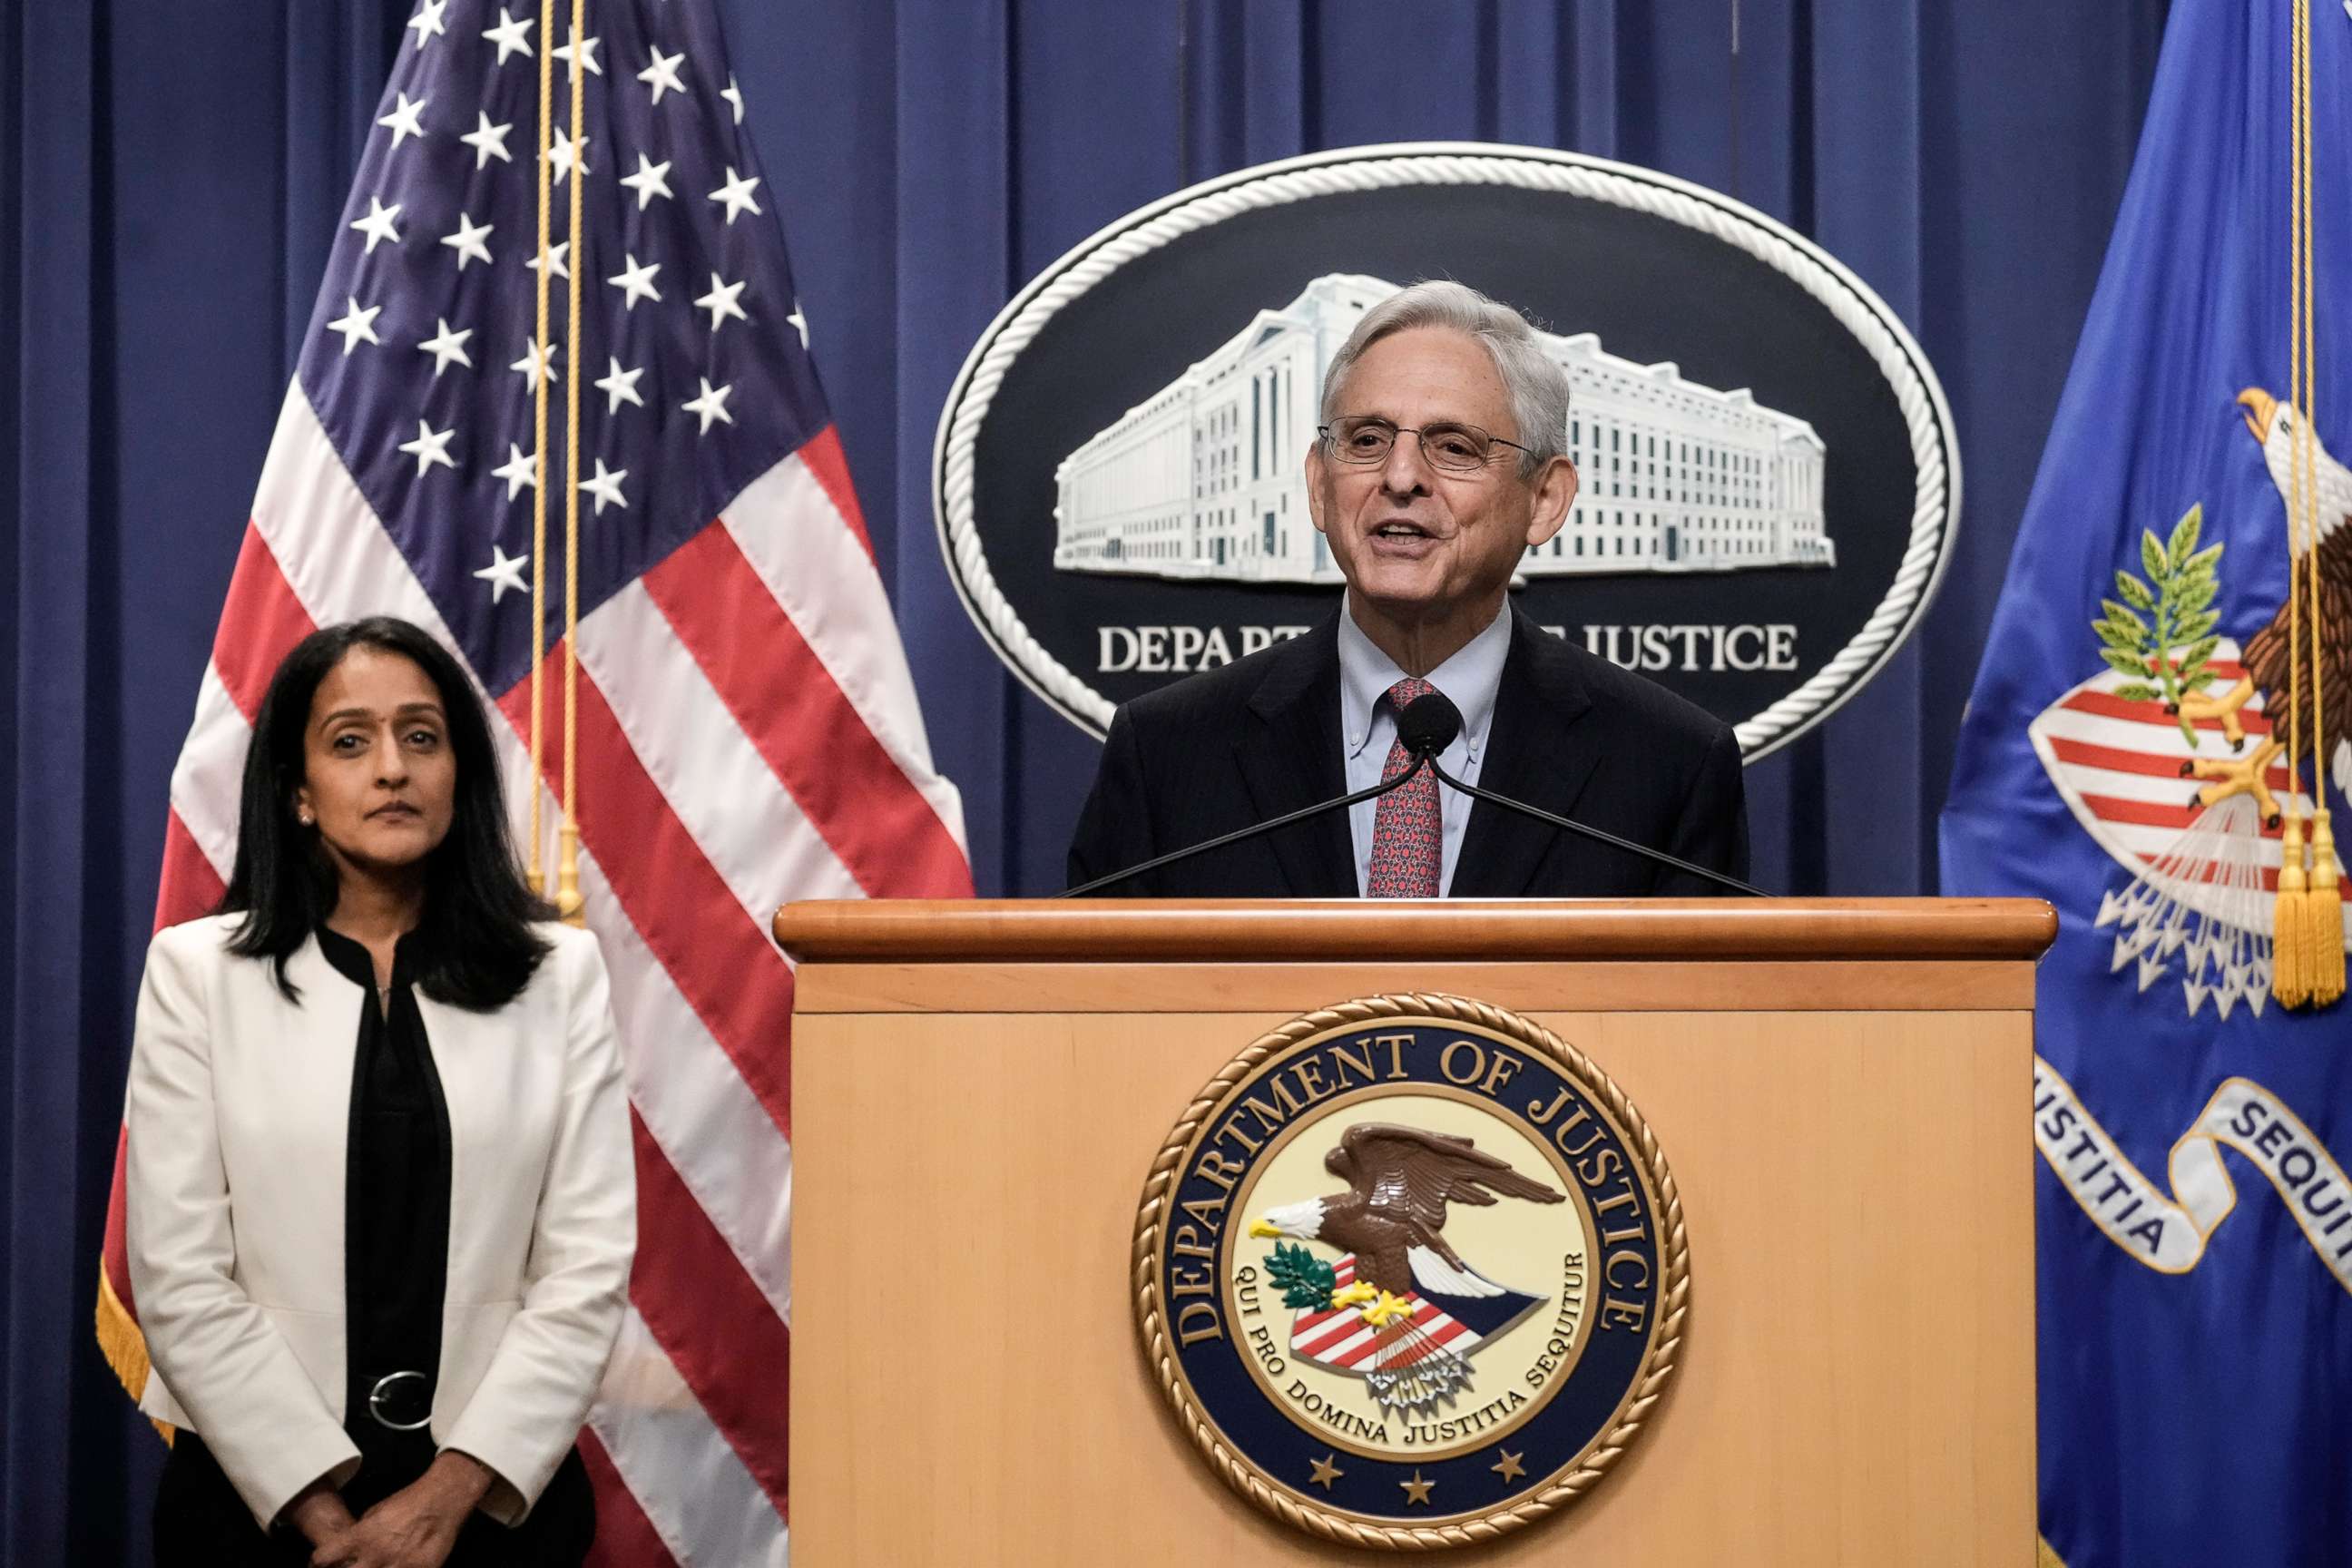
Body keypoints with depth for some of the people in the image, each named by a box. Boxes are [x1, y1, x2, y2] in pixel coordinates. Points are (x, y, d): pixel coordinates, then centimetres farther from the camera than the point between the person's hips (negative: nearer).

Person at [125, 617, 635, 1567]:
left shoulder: (560, 973, 0)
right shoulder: (197, 971, -2)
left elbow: (588, 1263, -5)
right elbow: (177, 1272, -7)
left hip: (497, 1488, 1)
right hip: (258, 1490, -1)